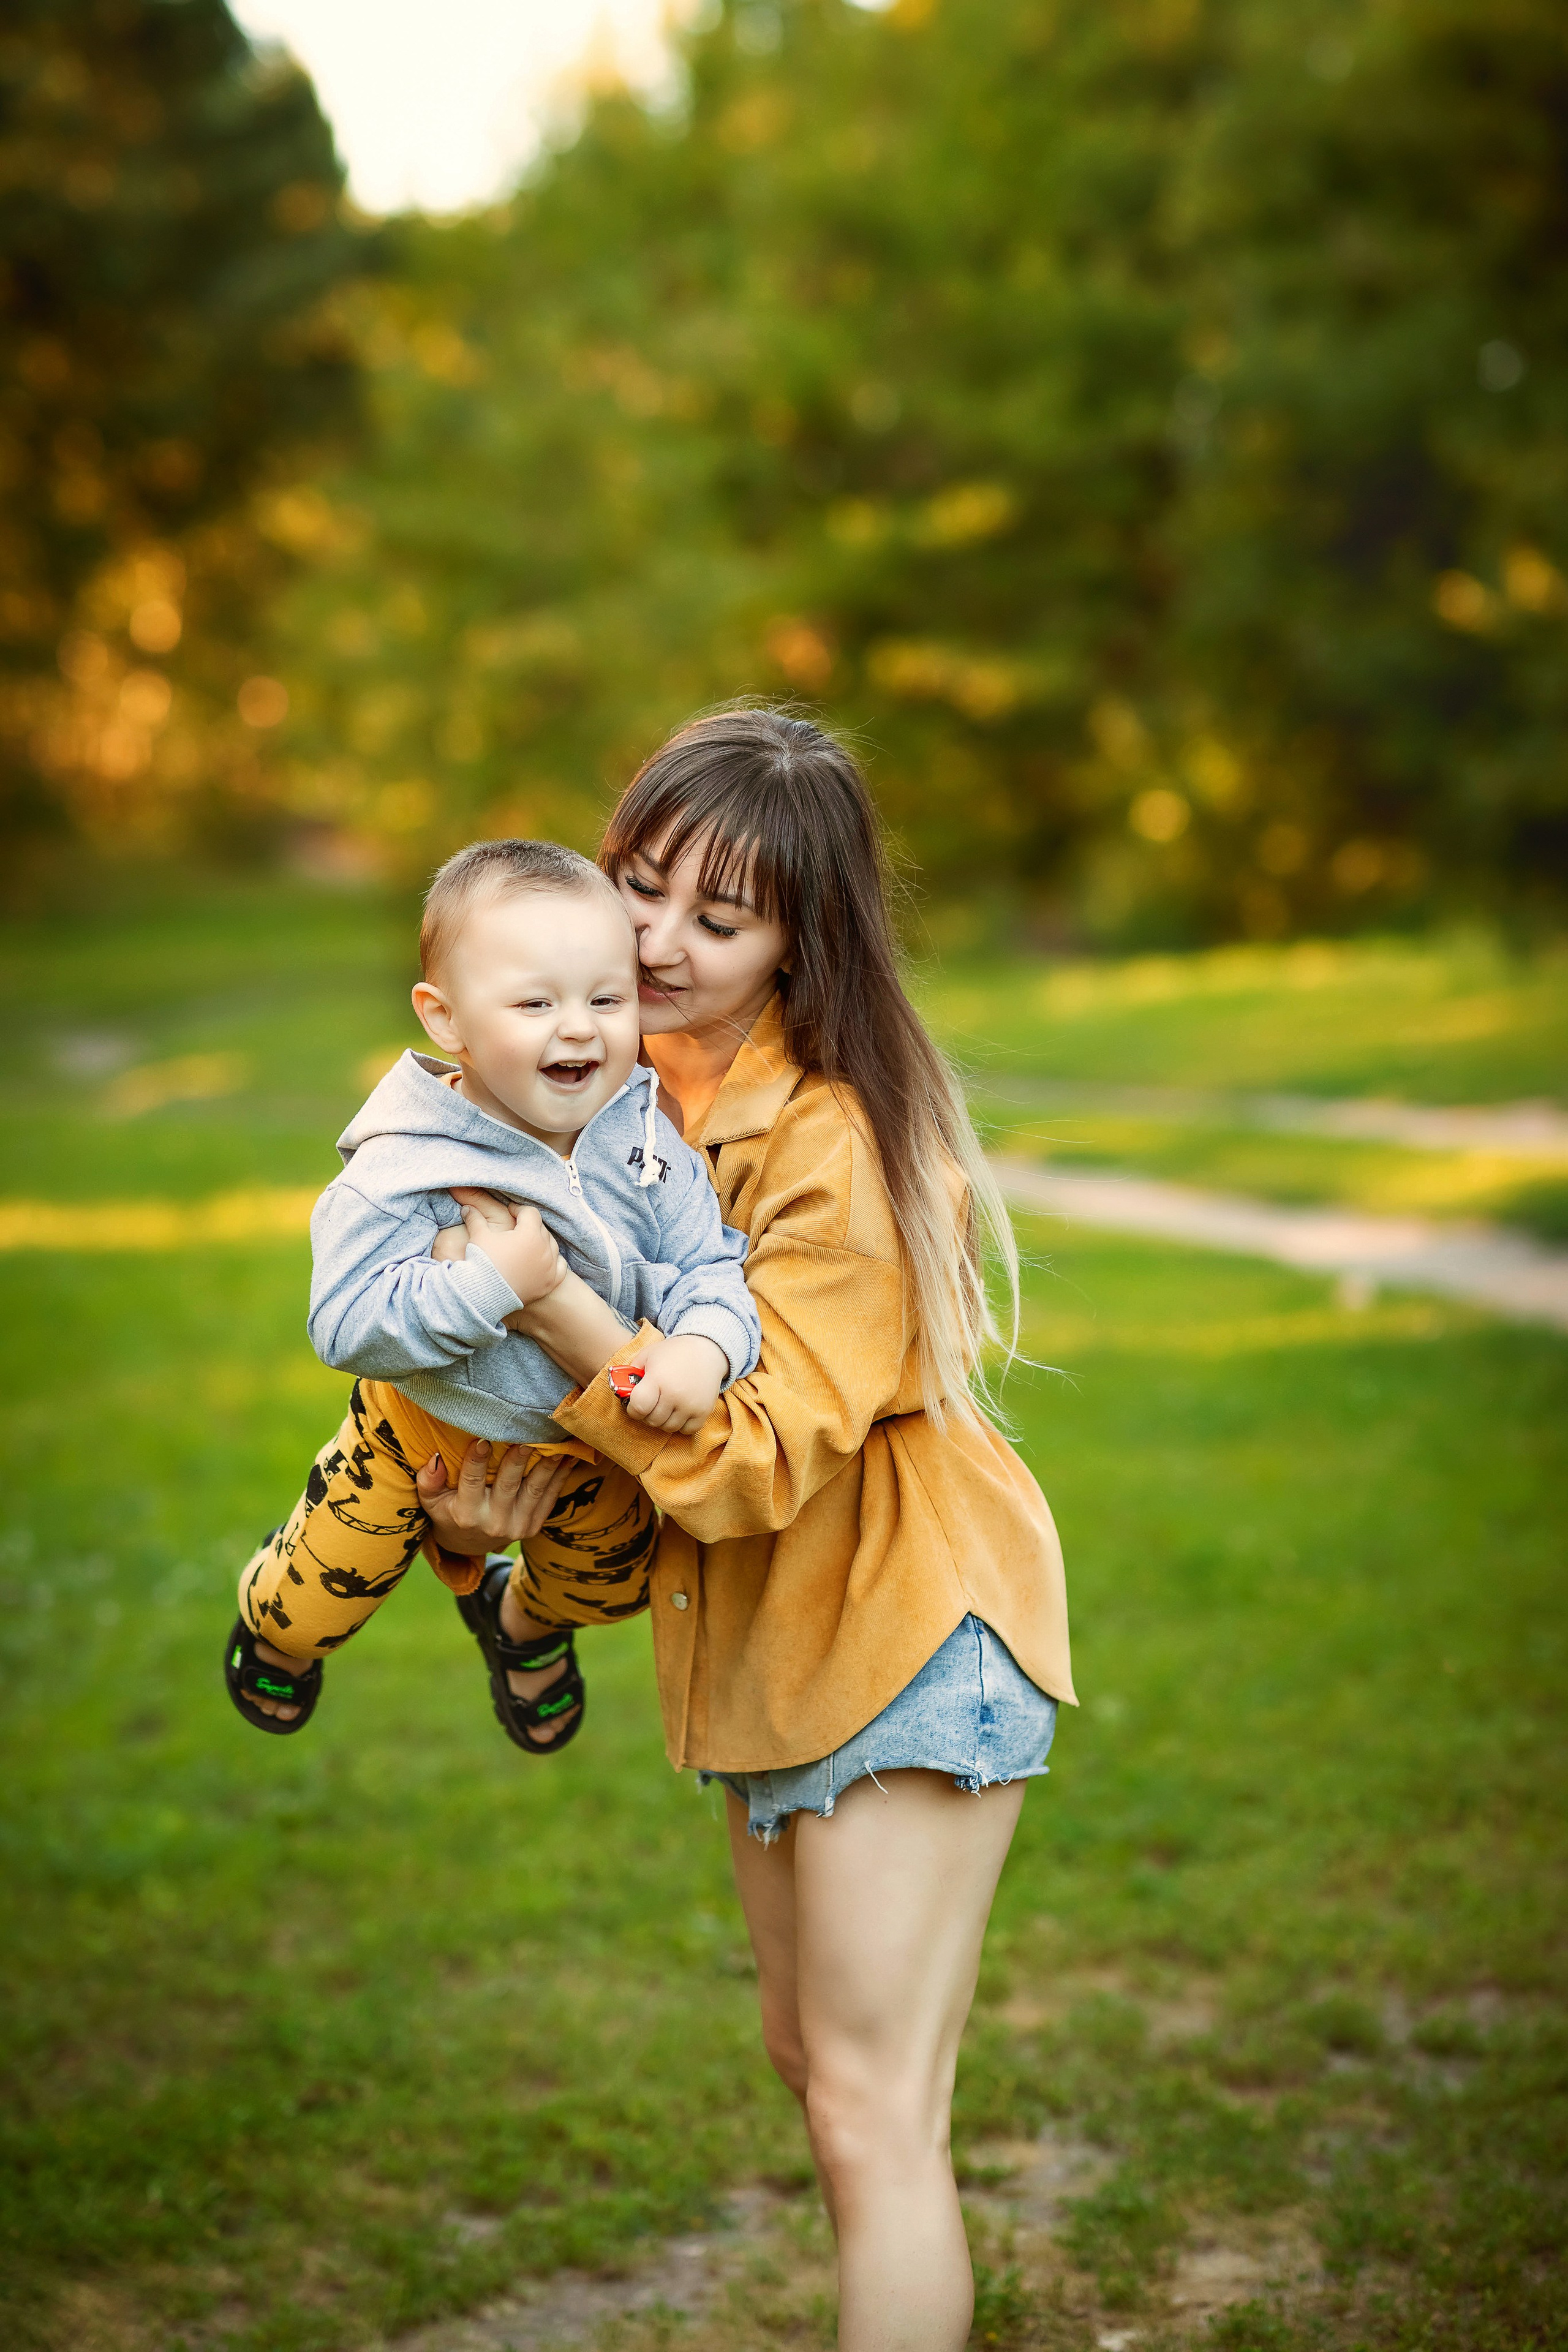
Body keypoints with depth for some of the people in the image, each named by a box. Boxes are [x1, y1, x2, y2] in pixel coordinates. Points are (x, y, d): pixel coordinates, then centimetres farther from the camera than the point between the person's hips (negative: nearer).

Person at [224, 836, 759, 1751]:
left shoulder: (648, 1142, -21)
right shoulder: (402, 1170, -32)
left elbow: (710, 1265, -20)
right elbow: (346, 1325, -35)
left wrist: (704, 1344, -43)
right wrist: (489, 1284, -45)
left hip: (583, 1442, 3)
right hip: (426, 1431, -3)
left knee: (613, 1582, 23)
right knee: (317, 1607, 10)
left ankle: (523, 1619, 59)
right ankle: (273, 1615, 49)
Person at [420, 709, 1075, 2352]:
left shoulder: (831, 1141, -25)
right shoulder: (625, 1082, -1)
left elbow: (760, 1458, -27)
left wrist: (556, 1310, -36)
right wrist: (500, 1485, -7)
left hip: (907, 1625, -9)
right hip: (770, 1647, 9)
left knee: (871, 2111, -5)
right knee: (807, 2053, 21)